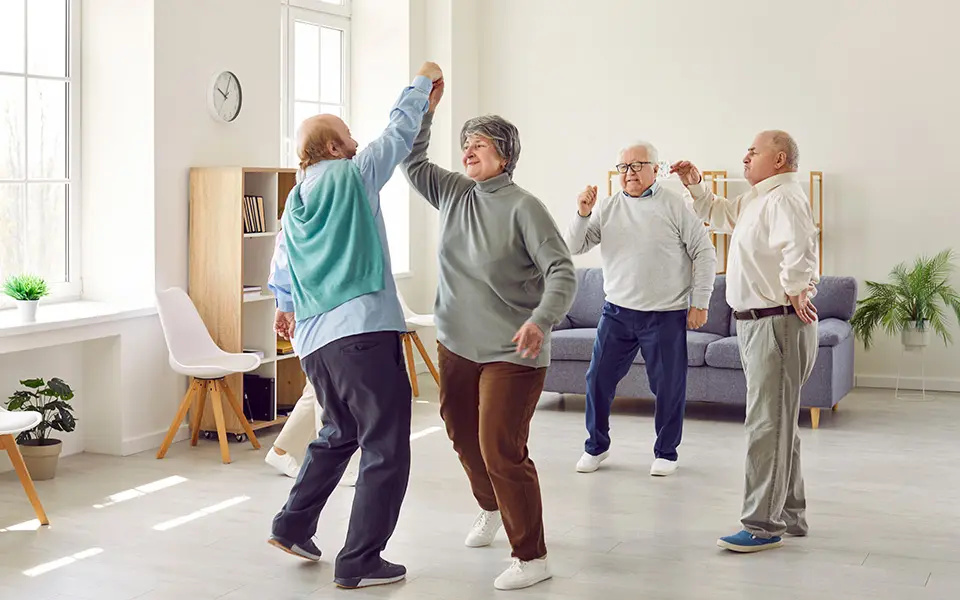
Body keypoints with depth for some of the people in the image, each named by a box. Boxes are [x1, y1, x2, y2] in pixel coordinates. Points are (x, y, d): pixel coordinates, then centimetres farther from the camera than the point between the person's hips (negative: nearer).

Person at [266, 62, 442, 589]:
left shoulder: (295, 203, 19)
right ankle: (359, 562, -2)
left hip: (313, 339, 8)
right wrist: (422, 81, 26)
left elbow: (282, 269, 31)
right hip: (365, 330, -8)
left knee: (339, 433, 27)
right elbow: (399, 132, 9)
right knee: (385, 448, -3)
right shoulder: (352, 174, 0)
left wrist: (285, 308, 51)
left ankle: (294, 525, 28)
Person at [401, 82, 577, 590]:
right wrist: (425, 108, -1)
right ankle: (491, 509, 50)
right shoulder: (454, 192, 5)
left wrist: (541, 321, -36)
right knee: (464, 436, 22)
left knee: (501, 449, -11)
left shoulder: (522, 207, -15)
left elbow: (562, 272, -20)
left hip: (511, 353, -7)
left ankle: (531, 557, 2)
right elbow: (412, 162, 10)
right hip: (458, 345, 7)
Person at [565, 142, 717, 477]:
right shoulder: (607, 208, 6)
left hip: (666, 315, -3)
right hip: (617, 312, 3)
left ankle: (666, 452, 22)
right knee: (598, 380, 4)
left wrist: (700, 303, -6)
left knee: (668, 387, 4)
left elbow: (705, 253, -3)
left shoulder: (675, 205, -4)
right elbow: (574, 248, 3)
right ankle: (596, 446, 22)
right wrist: (583, 214, -14)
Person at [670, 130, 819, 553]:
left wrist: (797, 289, -34)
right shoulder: (758, 199, 17)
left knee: (767, 424, -8)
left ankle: (763, 525, -3)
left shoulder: (785, 198, -16)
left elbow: (799, 246, -34)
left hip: (778, 324, -11)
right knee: (779, 423, 17)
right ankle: (790, 516, 27)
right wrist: (695, 186, 21)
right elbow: (721, 215, 33)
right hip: (756, 324, 11)